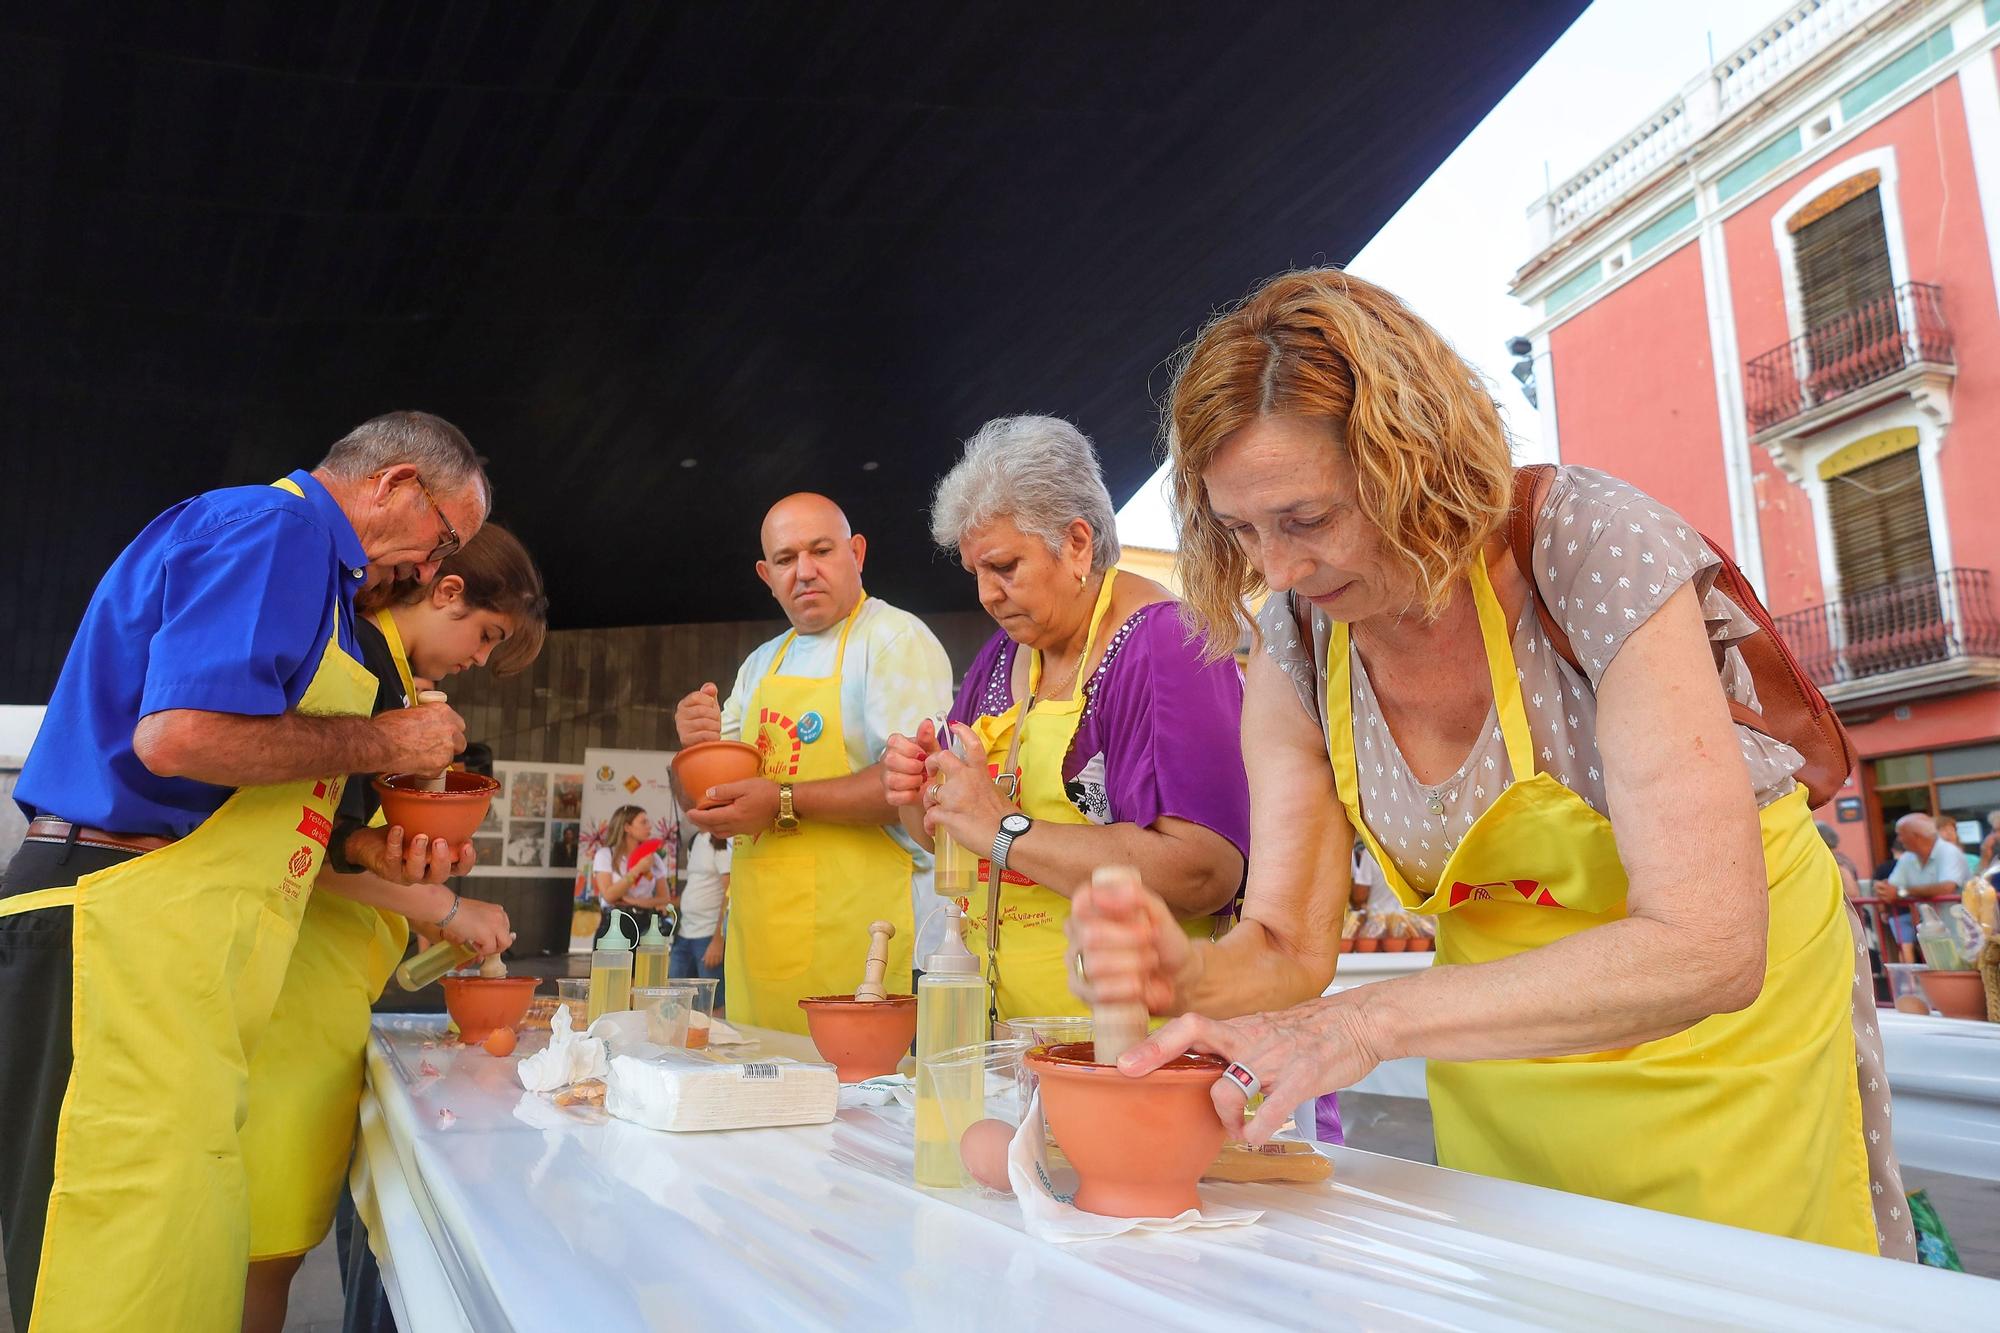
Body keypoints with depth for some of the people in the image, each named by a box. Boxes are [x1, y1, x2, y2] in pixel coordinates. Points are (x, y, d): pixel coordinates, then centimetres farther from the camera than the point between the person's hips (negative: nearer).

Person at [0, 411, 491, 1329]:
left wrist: (366, 850, 13)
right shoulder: (275, 527, -9)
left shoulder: (303, 560, 23)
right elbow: (181, 735, -24)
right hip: (129, 939, -11)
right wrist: (384, 742, -11)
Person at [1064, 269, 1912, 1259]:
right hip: (1503, 1028, 4)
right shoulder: (1293, 642, -14)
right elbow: (1289, 943, -14)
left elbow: (1708, 949, -35)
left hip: (1718, 1027, -3)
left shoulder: (1595, 549, -29)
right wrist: (1189, 974, -38)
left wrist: (1370, 1021, -43)